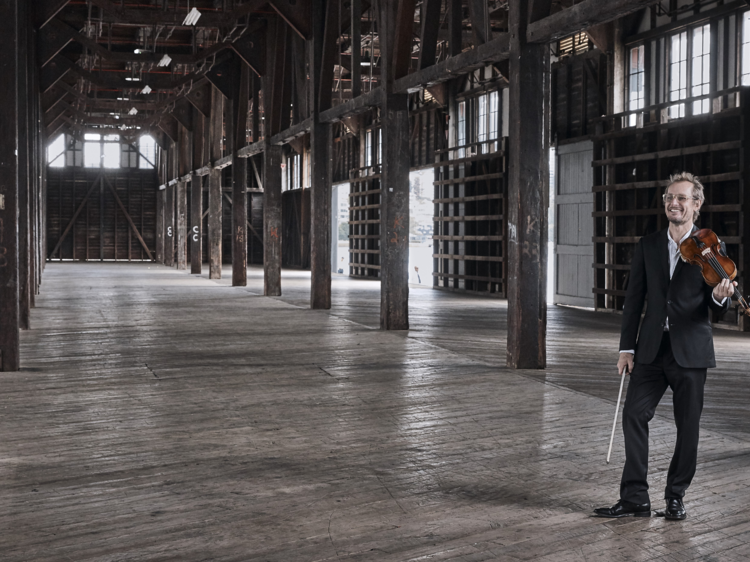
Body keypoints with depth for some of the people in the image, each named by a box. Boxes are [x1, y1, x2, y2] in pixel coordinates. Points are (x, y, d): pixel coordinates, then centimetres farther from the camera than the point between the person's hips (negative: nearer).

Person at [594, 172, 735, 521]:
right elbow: (634, 299, 8)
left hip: (691, 352, -2)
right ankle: (634, 498, 3)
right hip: (651, 349, 3)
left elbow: (717, 308, -1)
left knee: (688, 426, 5)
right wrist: (627, 347, 2)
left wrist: (720, 296, -25)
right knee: (634, 415, -4)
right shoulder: (648, 246, 9)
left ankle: (675, 497, 20)